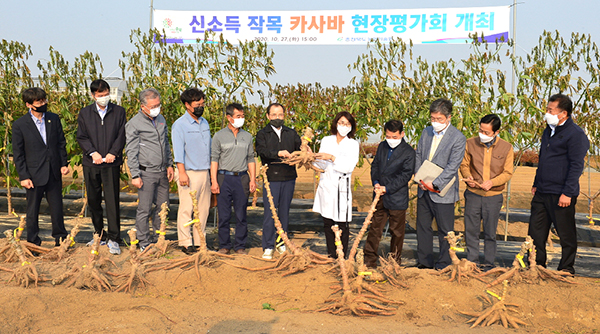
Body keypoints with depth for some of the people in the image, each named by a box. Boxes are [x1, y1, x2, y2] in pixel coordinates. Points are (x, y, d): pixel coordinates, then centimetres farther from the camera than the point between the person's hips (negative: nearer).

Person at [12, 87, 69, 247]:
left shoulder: (54, 119, 4)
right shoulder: (19, 125, -7)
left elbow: (61, 143, 11)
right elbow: (17, 153, -5)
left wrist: (64, 163, 1)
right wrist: (23, 176, -9)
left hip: (54, 173, 3)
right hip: (34, 174, -3)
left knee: (57, 207, 11)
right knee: (32, 210, 8)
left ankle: (60, 238, 26)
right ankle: (33, 242, 21)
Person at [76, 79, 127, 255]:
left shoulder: (119, 112, 6)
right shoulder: (85, 113, 8)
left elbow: (121, 135, 2)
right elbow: (81, 137, 3)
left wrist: (113, 153, -11)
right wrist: (93, 152, -11)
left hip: (111, 163, -2)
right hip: (91, 163, 2)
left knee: (112, 201, -7)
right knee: (93, 201, 9)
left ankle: (114, 239, -3)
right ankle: (99, 234, 23)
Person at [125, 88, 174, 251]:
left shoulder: (161, 119, 13)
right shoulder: (134, 124, -7)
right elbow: (131, 152, -7)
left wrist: (169, 164, 17)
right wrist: (135, 175, -11)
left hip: (162, 172, 6)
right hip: (146, 173, -6)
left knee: (163, 205, 10)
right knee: (144, 209, -2)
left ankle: (157, 238, 23)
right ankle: (144, 242, 8)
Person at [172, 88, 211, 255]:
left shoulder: (204, 123, 16)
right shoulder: (180, 125, -5)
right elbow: (178, 150, -10)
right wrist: (182, 172, -17)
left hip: (205, 172, 7)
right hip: (189, 173, -7)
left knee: (203, 209, 8)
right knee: (186, 209, -6)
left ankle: (200, 241, 16)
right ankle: (185, 243, 1)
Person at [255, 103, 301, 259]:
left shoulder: (291, 134, 15)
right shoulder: (262, 134, 4)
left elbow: (300, 148, 0)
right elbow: (262, 151, -15)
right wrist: (278, 153, -32)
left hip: (289, 178, 3)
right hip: (271, 178, -3)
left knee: (285, 212, 9)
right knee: (270, 213, -4)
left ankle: (282, 244, 18)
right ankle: (268, 247, 2)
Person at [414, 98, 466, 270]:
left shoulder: (458, 138, -11)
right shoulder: (426, 132, 8)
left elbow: (453, 166, -15)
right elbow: (418, 156, 12)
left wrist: (434, 184, -19)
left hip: (442, 191, -6)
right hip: (424, 190, 6)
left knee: (445, 230, 2)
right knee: (423, 227, 13)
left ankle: (444, 266, 13)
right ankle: (424, 263, 25)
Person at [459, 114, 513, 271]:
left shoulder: (506, 147, -1)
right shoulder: (471, 143, 1)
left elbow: (508, 173, 1)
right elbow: (464, 164, 11)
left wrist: (492, 182, -14)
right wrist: (467, 177, -9)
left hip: (494, 196, -1)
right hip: (473, 194, 1)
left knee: (490, 232, 7)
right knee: (471, 230, 3)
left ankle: (488, 264, 18)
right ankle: (472, 262, 15)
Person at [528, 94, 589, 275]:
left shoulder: (576, 134, -10)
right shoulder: (548, 131, 16)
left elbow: (576, 166, -15)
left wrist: (567, 193, -19)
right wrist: (536, 184, 21)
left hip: (561, 194, -8)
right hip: (542, 192, 8)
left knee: (566, 233, 4)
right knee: (536, 229, 9)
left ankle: (567, 268, 16)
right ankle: (537, 265, 20)